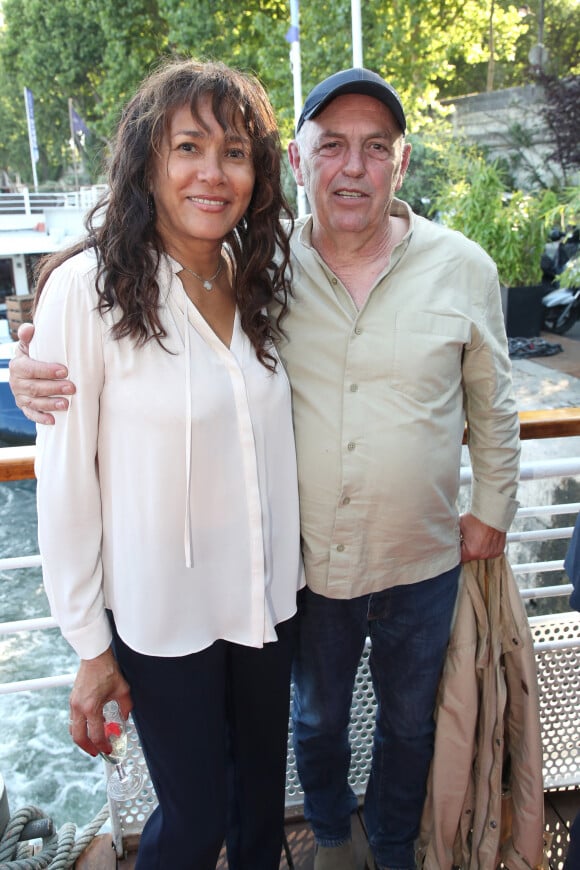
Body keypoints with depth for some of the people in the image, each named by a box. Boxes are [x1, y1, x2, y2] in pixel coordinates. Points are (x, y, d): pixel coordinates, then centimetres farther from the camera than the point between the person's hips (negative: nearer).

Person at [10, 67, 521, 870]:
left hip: (423, 564, 1)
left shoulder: (462, 268, -8)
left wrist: (492, 509, 5)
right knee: (318, 717, 25)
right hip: (308, 563, 0)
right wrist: (45, 372, -23)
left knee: (409, 720, 24)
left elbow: (493, 406, 3)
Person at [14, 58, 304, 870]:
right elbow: (65, 482, -14)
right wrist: (89, 646, -8)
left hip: (267, 596, 5)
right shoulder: (87, 288, -18)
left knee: (262, 788, 24)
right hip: (163, 614, -5)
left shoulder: (255, 280, 0)